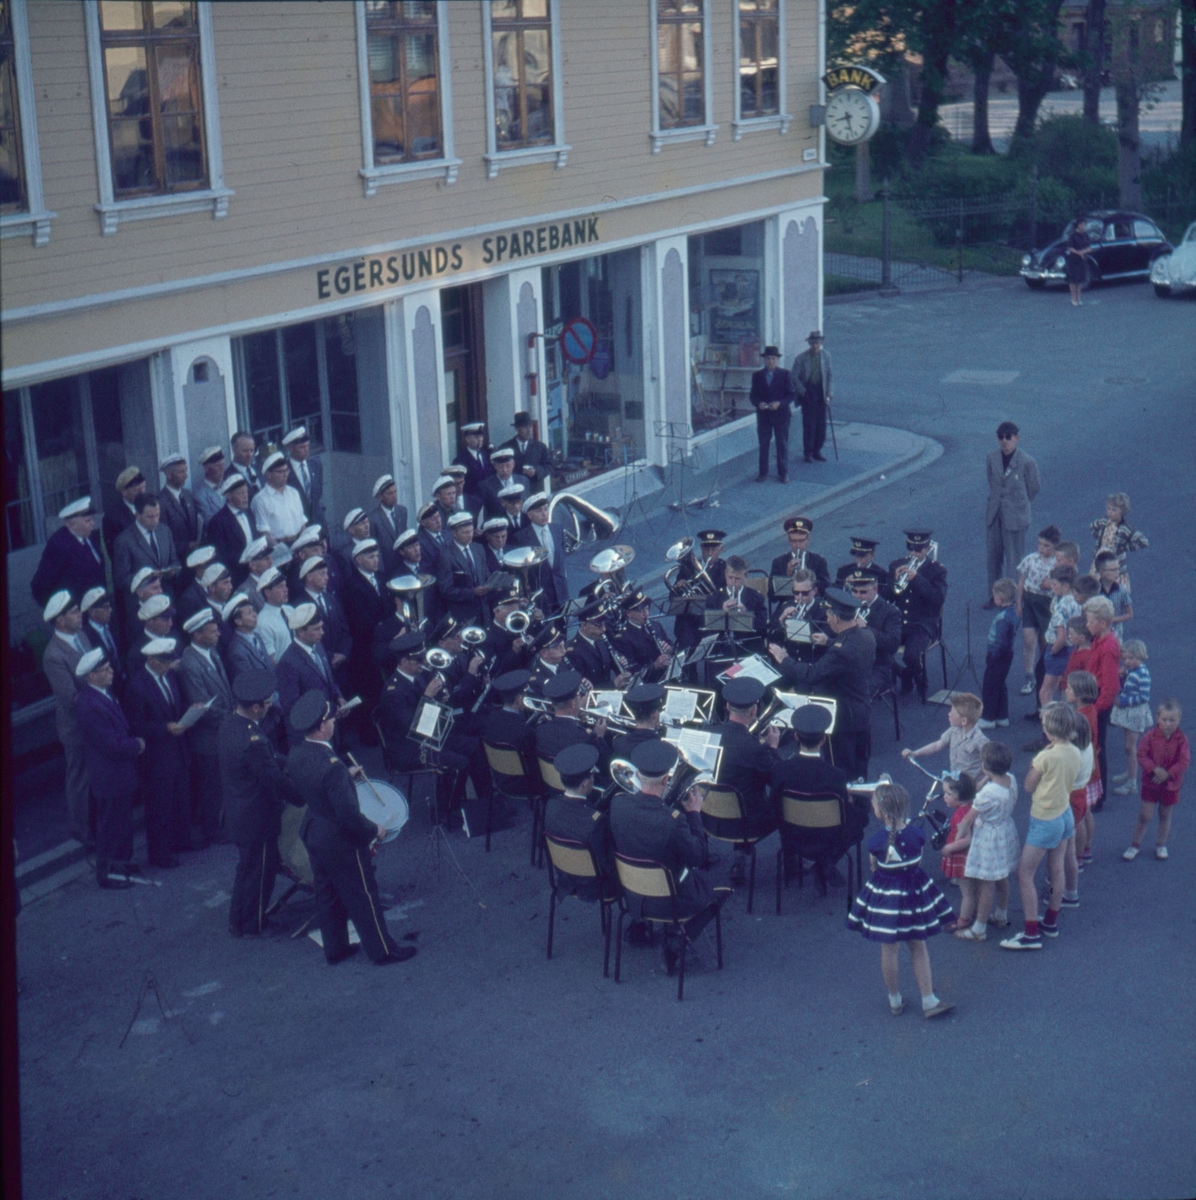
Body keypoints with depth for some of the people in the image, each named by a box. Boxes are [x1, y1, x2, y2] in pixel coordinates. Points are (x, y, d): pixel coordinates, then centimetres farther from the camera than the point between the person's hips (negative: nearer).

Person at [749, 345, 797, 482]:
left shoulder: (785, 374, -2)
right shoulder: (757, 375, 5)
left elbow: (792, 394, -3)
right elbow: (753, 395, 6)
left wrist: (779, 403, -18)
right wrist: (759, 403, -16)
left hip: (781, 415, -2)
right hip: (763, 415, 2)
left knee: (782, 445, 4)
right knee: (763, 445, 6)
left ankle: (783, 473, 13)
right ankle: (763, 473, 15)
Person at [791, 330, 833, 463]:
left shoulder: (826, 355, 4)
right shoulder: (801, 358, -7)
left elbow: (829, 375, 9)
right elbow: (794, 377, -4)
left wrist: (829, 392, 0)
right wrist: (803, 392, -10)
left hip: (822, 393, 4)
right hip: (808, 393, -3)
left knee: (821, 424, 6)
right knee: (809, 424, -3)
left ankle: (817, 451, 18)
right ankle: (808, 453, 6)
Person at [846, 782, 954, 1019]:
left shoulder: (877, 841, -19)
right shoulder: (916, 834, -12)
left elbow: (873, 866, -3)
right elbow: (918, 862, 1)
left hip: (884, 895, -2)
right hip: (914, 891, 2)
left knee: (889, 950, 13)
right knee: (918, 947, 14)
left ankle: (895, 1001, 24)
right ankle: (929, 1001, 17)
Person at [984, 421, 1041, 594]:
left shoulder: (1027, 462, -14)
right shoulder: (992, 457, -1)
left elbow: (1035, 488, -1)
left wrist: (1018, 502, 9)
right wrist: (997, 499, 13)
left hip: (1015, 515, -5)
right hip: (994, 514, 5)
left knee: (1015, 560, 1)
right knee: (993, 556, 13)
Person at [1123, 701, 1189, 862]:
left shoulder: (1181, 739, -10)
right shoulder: (1151, 736, -12)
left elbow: (1184, 761, -13)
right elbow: (1141, 756, -13)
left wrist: (1168, 774, -22)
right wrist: (1155, 769, -26)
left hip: (1171, 784, 1)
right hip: (1150, 782, -1)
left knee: (1165, 815, 15)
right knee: (1145, 815, 0)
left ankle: (1161, 845, 33)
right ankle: (1135, 844, 16)